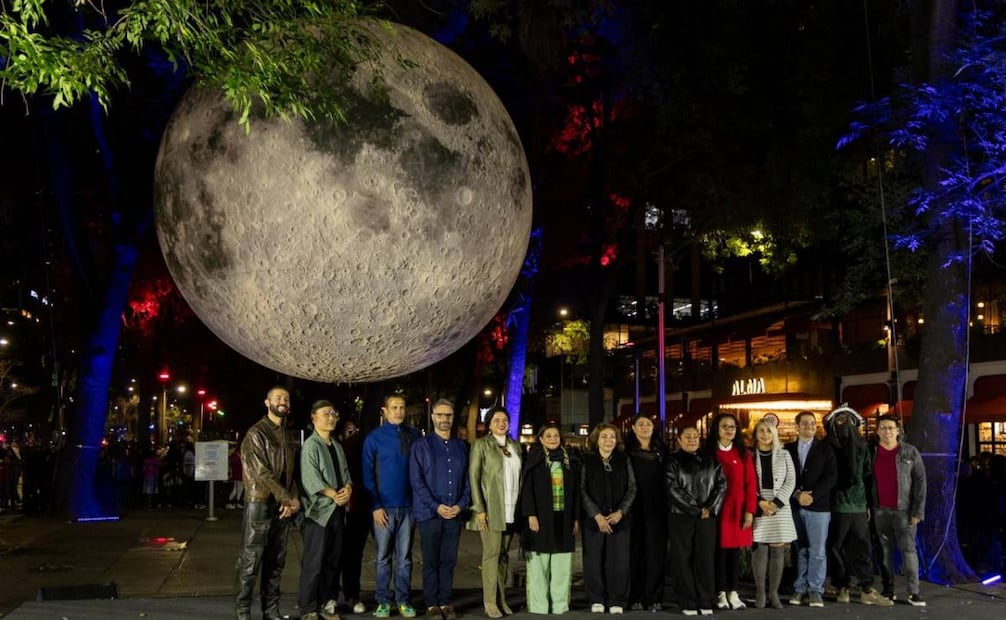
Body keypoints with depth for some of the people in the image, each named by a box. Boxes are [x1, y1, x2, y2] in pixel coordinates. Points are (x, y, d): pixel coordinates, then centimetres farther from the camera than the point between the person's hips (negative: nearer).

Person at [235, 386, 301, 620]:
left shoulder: (287, 434, 15)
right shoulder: (256, 433, -7)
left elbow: (291, 471, 13)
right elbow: (262, 473, -15)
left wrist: (293, 499, -4)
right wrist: (288, 499, -16)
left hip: (282, 506, 7)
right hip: (260, 504, -7)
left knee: (276, 561, 10)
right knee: (251, 561, -3)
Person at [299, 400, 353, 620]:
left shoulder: (337, 446, 16)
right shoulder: (310, 445, -7)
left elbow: (345, 471, 13)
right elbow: (310, 479, -16)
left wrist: (348, 488, -8)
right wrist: (334, 495, -17)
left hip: (337, 509, 7)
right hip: (319, 509, -7)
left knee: (332, 560, 11)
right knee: (314, 562, -4)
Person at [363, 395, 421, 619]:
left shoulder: (414, 435, 3)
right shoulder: (374, 438, -2)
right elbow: (368, 475, -2)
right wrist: (376, 506, -8)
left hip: (408, 506, 2)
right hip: (384, 507, -2)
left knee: (404, 557, 8)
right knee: (383, 557, 7)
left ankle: (403, 600, 17)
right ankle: (383, 600, 17)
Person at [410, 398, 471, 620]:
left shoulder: (461, 447, 9)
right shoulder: (421, 446, -1)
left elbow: (467, 480, 9)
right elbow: (417, 481, -7)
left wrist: (461, 505, -6)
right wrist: (436, 506, -13)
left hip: (455, 513, 3)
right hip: (429, 513, -3)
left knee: (449, 560, 7)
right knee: (431, 561, 4)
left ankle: (445, 602, 16)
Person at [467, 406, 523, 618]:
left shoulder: (515, 446, 13)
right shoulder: (481, 445, -1)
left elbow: (520, 477, 14)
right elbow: (473, 477, -6)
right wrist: (479, 509, -12)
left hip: (511, 510, 5)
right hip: (491, 509, -5)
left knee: (504, 555, 9)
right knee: (491, 555, -4)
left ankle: (502, 599, 15)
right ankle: (490, 602, 2)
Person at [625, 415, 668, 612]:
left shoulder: (661, 450, 10)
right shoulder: (627, 451, 2)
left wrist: (668, 506, 3)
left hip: (657, 509, 2)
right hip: (634, 509, -2)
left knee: (656, 552, 2)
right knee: (635, 552, 2)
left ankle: (654, 597, 8)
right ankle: (636, 597, 10)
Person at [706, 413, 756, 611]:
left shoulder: (743, 454, 6)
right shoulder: (708, 453, 1)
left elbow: (750, 484, 3)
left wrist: (750, 511, -4)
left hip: (738, 510, 2)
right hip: (717, 510, -2)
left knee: (735, 550, 6)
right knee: (719, 550, 1)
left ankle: (733, 593, 13)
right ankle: (721, 594, 9)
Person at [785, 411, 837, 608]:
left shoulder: (825, 449, 6)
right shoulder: (788, 449, 11)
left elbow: (831, 476, -3)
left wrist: (812, 495, -12)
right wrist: (797, 494, -10)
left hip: (818, 506, -2)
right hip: (795, 507, 2)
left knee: (817, 551, -3)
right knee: (800, 550, 5)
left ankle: (816, 590, 3)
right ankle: (800, 589, 11)